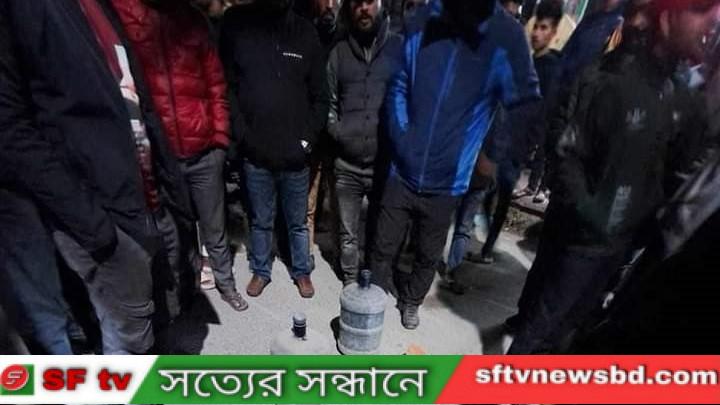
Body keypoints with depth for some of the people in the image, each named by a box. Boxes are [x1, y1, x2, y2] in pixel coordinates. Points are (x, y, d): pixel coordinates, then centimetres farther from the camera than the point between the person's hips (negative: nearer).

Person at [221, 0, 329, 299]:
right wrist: (242, 135, -9)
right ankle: (261, 271, 39)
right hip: (256, 153, 0)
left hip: (295, 154, 0)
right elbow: (226, 85, -1)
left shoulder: (305, 32, 1)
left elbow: (320, 95, 4)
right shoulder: (236, 25, -1)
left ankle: (301, 271, 37)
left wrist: (309, 137, -5)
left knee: (298, 221, 16)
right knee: (260, 221, 17)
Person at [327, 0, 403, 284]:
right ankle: (350, 282, 31)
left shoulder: (400, 47, 2)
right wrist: (336, 130, -3)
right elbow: (329, 102, 11)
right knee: (348, 233, 12)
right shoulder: (339, 52, 8)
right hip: (347, 164, 1)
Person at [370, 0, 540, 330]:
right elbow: (398, 86, 4)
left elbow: (525, 105, -3)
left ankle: (411, 301, 45)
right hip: (402, 172, 1)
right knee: (382, 247, 13)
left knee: (429, 255, 18)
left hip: (445, 182, 0)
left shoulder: (507, 37, -11)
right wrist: (400, 138, -5)